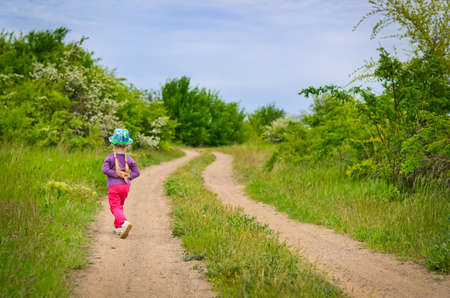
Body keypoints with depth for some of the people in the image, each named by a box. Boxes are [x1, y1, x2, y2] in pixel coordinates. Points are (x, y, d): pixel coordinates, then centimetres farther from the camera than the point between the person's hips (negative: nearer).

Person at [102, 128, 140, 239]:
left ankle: (125, 223, -35)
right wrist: (128, 176, -2)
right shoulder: (129, 159, 5)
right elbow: (137, 172, 3)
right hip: (125, 186, 4)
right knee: (120, 206, 21)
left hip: (114, 187, -4)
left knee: (115, 208, -9)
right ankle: (117, 227, 26)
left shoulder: (110, 157, -4)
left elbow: (104, 169, -17)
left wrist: (117, 174, -14)